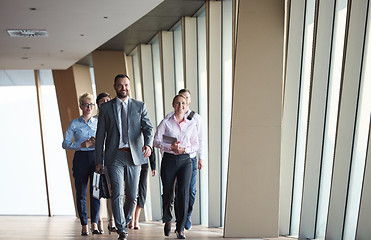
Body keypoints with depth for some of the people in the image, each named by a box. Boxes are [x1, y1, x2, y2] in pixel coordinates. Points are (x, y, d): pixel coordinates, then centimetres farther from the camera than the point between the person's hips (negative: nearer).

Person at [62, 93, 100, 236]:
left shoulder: (98, 123, 11)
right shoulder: (74, 124, 5)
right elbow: (65, 144, 2)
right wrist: (81, 145, -13)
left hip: (96, 157, 1)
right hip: (81, 158, -1)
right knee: (81, 193, 2)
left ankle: (94, 224, 8)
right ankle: (84, 225, 11)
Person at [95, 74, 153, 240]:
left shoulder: (140, 106, 7)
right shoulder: (105, 107, 6)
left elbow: (148, 128, -3)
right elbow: (100, 135, 6)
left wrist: (148, 145, -24)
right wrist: (99, 160, 2)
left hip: (134, 155, 1)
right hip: (114, 156, -1)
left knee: (132, 195, 9)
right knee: (117, 194, -7)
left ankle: (125, 222, 35)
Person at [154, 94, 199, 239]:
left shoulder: (191, 124, 8)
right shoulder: (165, 123, 3)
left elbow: (196, 145, 10)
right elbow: (156, 141, -1)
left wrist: (184, 149, -9)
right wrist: (170, 147, -16)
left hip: (185, 160, 1)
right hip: (169, 160, 0)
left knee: (183, 193, -8)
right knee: (167, 193, 7)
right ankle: (167, 220, 35)